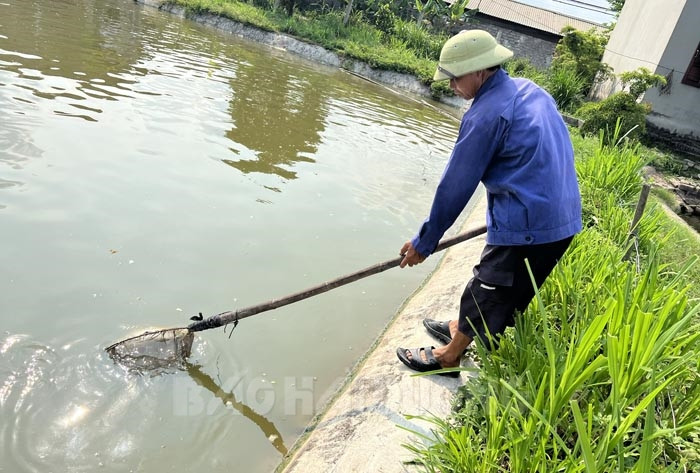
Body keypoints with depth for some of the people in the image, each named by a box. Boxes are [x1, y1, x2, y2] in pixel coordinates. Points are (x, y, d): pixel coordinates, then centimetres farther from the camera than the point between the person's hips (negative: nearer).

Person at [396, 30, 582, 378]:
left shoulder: (486, 114, -17)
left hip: (527, 228, -9)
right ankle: (463, 329, 45)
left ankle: (448, 357, 27)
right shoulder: (531, 91, 10)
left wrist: (424, 242, -5)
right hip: (563, 219, 9)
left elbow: (455, 185, -14)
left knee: (484, 292, 9)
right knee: (499, 286, 25)